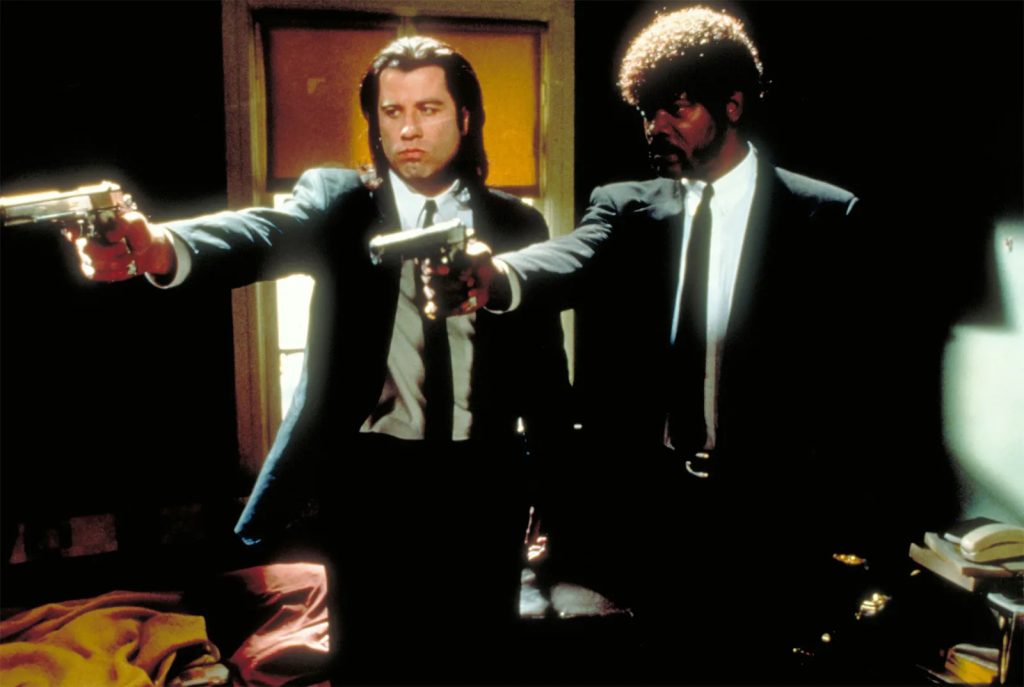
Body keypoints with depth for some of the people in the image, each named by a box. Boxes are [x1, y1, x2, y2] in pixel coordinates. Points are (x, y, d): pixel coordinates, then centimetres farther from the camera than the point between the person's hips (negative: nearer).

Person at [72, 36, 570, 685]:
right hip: (370, 478, -1)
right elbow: (269, 234, -22)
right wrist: (161, 246, -43)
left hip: (483, 483, 2)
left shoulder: (518, 225, 4)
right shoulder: (338, 201, 0)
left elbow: (544, 363, 4)